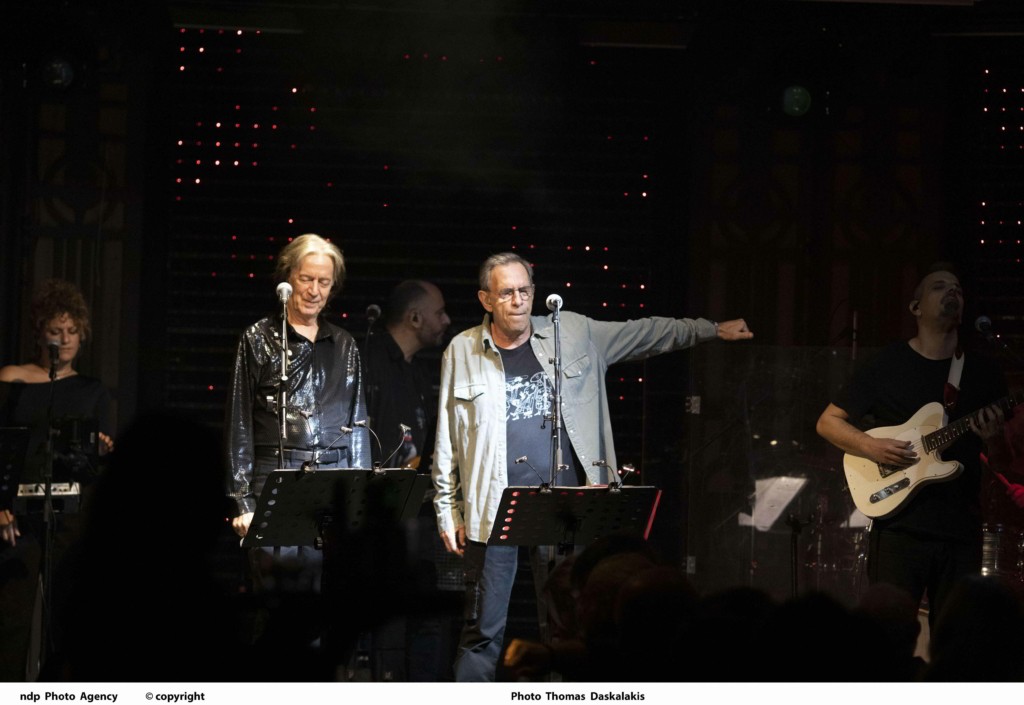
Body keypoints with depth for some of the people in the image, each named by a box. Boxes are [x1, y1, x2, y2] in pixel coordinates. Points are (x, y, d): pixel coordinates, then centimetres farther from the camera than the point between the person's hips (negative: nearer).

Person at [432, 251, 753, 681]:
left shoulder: (573, 333, 8)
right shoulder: (462, 352, 4)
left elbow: (646, 334, 18)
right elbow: (447, 440, 7)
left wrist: (712, 330, 17)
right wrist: (448, 511, 6)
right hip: (495, 513, -2)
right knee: (484, 630, -3)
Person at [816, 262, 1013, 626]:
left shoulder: (983, 374, 11)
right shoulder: (887, 365, 1)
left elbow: (1004, 460, 15)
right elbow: (828, 422, 4)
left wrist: (994, 438, -8)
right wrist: (872, 447, -13)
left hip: (961, 530, 3)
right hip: (900, 525, -3)